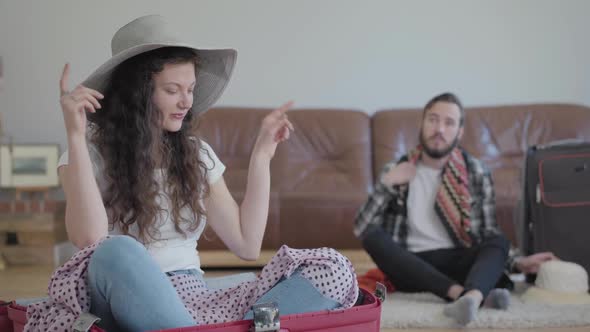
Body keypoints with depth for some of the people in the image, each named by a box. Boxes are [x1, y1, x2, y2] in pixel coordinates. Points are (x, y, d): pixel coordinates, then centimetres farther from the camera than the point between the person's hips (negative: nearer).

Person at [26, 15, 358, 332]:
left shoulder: (197, 153, 12)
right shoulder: (92, 149, -1)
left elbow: (247, 244, 7)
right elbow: (91, 242, -19)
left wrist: (261, 155, 7)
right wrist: (75, 136, -20)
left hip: (194, 298, 4)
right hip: (126, 302, -4)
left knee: (334, 269, -16)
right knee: (117, 252, -40)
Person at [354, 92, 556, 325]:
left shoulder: (476, 172, 7)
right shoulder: (396, 170, 7)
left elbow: (490, 236, 9)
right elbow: (362, 229, 0)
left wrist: (517, 262, -9)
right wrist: (386, 184, -9)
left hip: (458, 263, 0)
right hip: (412, 268, 0)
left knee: (499, 241, -28)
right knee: (373, 236, -29)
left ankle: (471, 297, -60)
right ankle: (461, 293, -42)